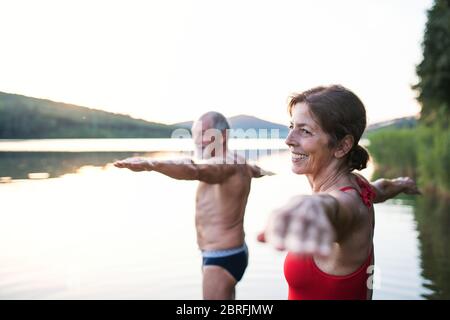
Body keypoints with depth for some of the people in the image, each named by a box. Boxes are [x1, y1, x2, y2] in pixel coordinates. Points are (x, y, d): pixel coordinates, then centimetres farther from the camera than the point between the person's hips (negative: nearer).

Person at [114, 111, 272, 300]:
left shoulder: (227, 164, -21)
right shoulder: (232, 163, 13)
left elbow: (194, 170, -43)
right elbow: (255, 170, 38)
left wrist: (150, 164, -58)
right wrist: (259, 170, 62)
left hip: (223, 258, -11)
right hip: (226, 255, 11)